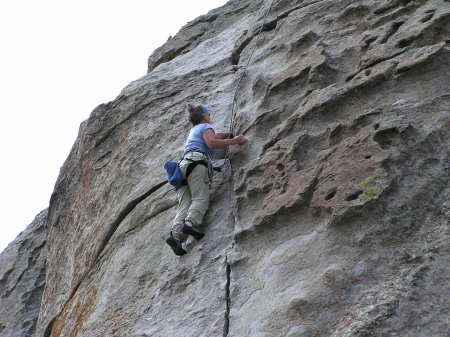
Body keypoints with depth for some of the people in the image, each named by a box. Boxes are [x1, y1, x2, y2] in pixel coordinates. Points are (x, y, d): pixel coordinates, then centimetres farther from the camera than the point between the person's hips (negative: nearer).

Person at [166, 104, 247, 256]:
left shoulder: (194, 130, 40)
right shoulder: (205, 126, 14)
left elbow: (213, 136, 59)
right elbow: (211, 142, -6)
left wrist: (228, 135, 66)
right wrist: (234, 141, -1)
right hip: (197, 160, -7)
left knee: (185, 204, -12)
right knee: (201, 198, -20)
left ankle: (176, 235, -31)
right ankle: (191, 222, -45)